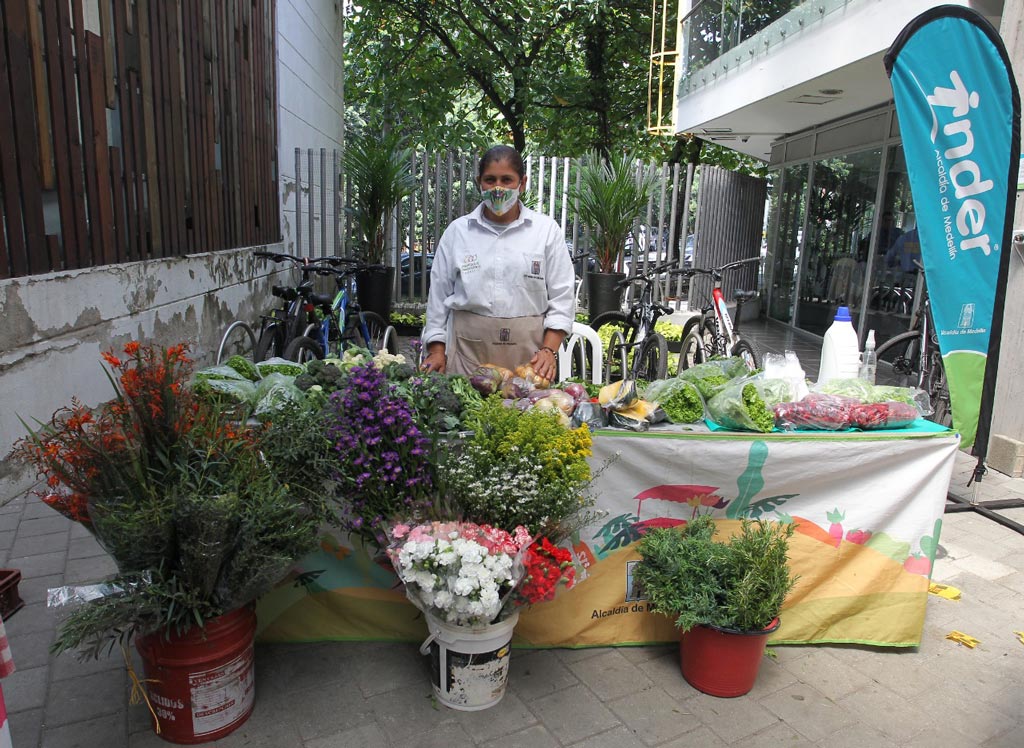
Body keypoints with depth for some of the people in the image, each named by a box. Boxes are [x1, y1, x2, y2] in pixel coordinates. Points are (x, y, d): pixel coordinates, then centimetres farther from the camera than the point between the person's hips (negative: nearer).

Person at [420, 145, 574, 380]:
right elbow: (439, 295, 11)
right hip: (468, 351, 1)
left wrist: (549, 350, -7)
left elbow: (561, 299, 4)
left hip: (527, 353, -1)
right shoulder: (457, 231, 9)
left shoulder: (547, 230, 6)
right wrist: (437, 350, 4)